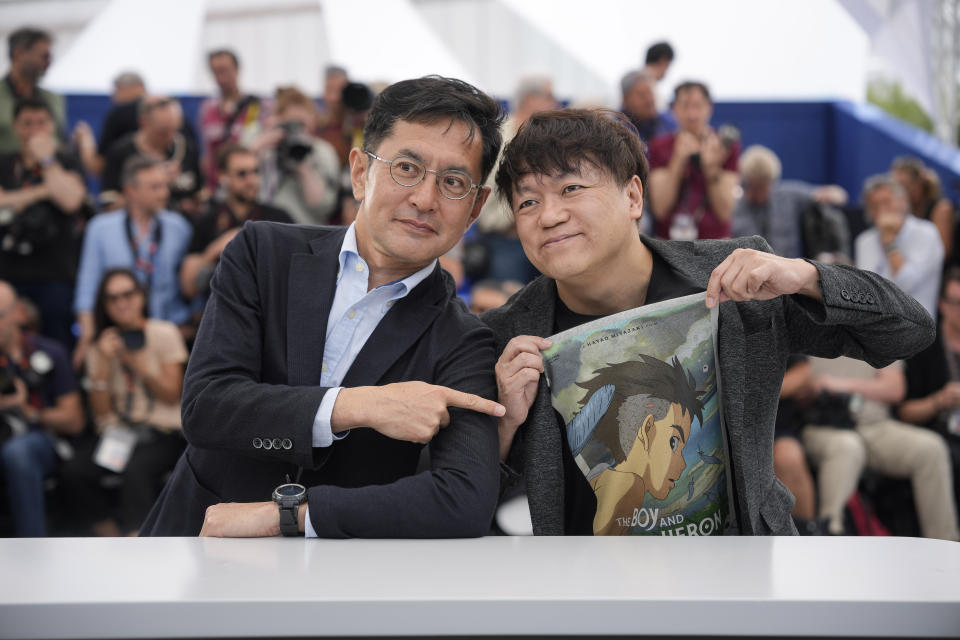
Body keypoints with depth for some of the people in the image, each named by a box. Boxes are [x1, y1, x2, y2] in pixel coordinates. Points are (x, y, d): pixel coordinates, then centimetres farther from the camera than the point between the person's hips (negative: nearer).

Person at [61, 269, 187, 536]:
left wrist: (139, 364, -11)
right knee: (74, 471, -23)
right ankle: (110, 534, -11)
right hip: (120, 433, 4)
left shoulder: (164, 333, 3)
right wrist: (103, 364, -7)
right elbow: (101, 411, 5)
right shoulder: (101, 346, 12)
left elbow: (172, 395, 0)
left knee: (136, 469, -35)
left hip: (163, 434, -4)